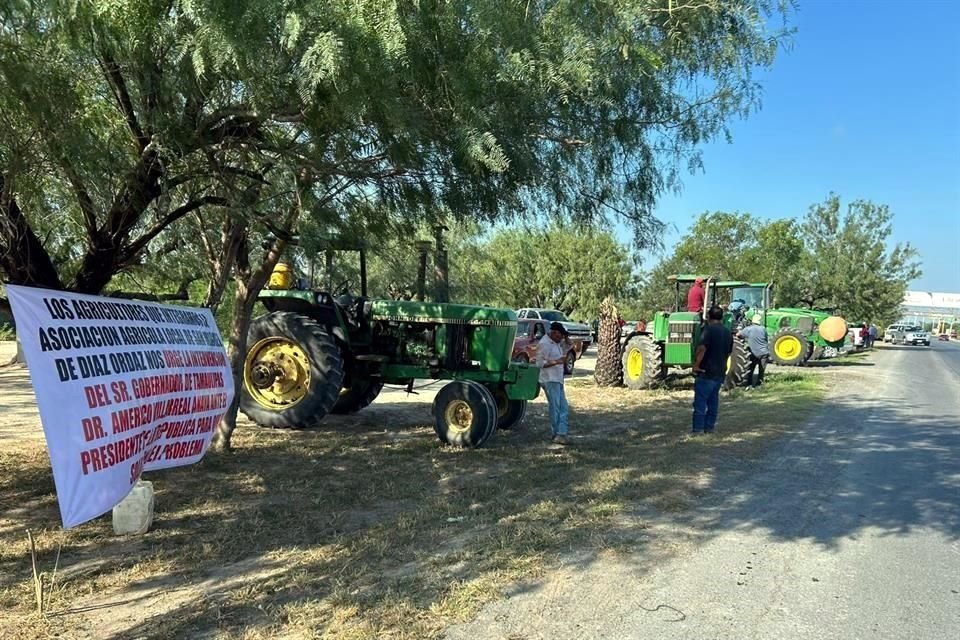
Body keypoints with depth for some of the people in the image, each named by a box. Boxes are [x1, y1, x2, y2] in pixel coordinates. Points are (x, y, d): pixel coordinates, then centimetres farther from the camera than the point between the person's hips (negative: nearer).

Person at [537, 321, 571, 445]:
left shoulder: (557, 342, 13)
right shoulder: (544, 344, -14)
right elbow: (539, 363, -17)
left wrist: (566, 339, 12)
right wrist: (555, 362, -26)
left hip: (558, 380, 10)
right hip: (549, 380, -10)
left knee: (563, 407, 4)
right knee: (555, 407, -7)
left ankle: (561, 433, 3)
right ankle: (558, 434, -1)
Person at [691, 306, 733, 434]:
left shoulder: (709, 329, -14)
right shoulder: (728, 332, 10)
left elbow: (702, 349, -26)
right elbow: (729, 352, 19)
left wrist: (696, 365, -18)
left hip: (706, 372, -7)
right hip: (720, 372, 7)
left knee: (700, 402, -4)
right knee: (713, 401, 15)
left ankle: (698, 429, -4)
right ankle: (709, 427, 20)